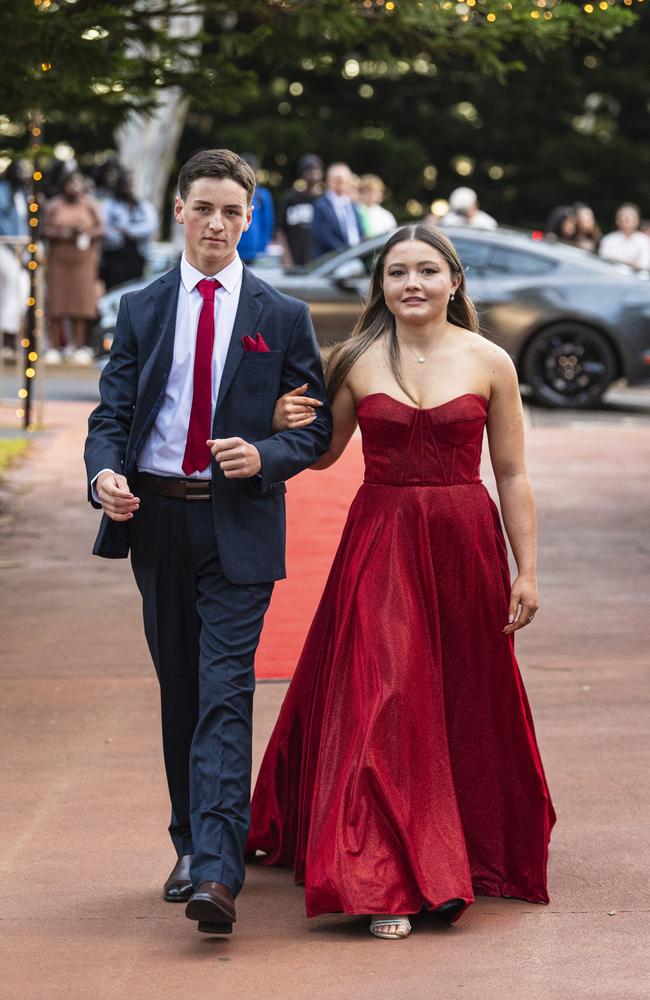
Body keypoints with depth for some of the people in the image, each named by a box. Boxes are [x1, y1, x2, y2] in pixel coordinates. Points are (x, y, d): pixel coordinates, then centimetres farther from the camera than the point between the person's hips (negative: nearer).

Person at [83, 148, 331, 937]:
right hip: (156, 517, 3)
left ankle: (216, 874, -21)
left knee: (225, 694, -12)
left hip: (239, 525, -3)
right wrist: (104, 473, -15)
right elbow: (111, 413, 6)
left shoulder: (282, 317, 4)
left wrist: (264, 456, -16)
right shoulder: (140, 311, 10)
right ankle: (190, 848, 24)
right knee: (179, 690, 12)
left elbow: (316, 426, 4)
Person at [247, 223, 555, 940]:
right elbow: (323, 452, 12)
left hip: (464, 545, 1)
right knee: (379, 702, -8)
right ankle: (389, 880, -7)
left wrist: (526, 571, 2)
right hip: (378, 544, 0)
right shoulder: (356, 361, 1)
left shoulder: (489, 363, 0)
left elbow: (512, 474, 3)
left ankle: (480, 851, 31)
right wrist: (288, 426, -9)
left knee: (465, 705, 10)